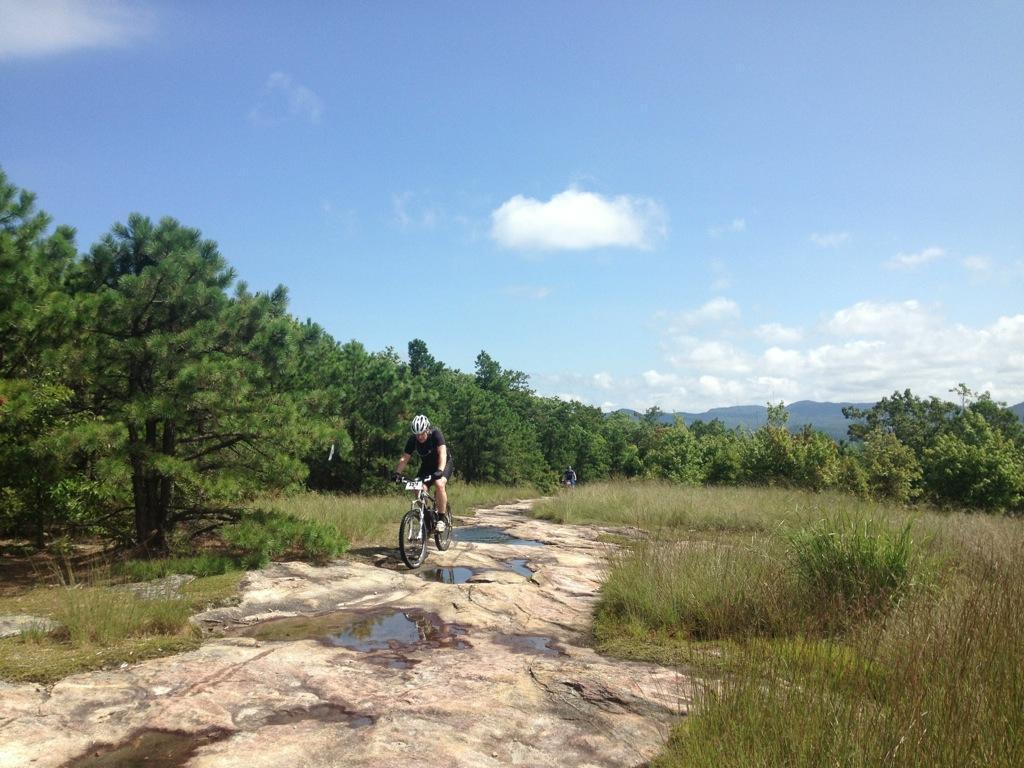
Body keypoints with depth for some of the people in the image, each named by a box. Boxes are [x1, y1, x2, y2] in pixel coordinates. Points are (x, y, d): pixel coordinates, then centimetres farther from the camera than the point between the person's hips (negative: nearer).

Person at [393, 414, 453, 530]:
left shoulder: (435, 434, -28)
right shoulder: (412, 440, -17)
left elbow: (442, 453, -39)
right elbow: (404, 458, -16)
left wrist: (440, 471, -54)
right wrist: (397, 473, -32)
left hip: (444, 464, -4)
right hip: (426, 465, 4)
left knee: (439, 484, -31)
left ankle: (441, 519, -20)